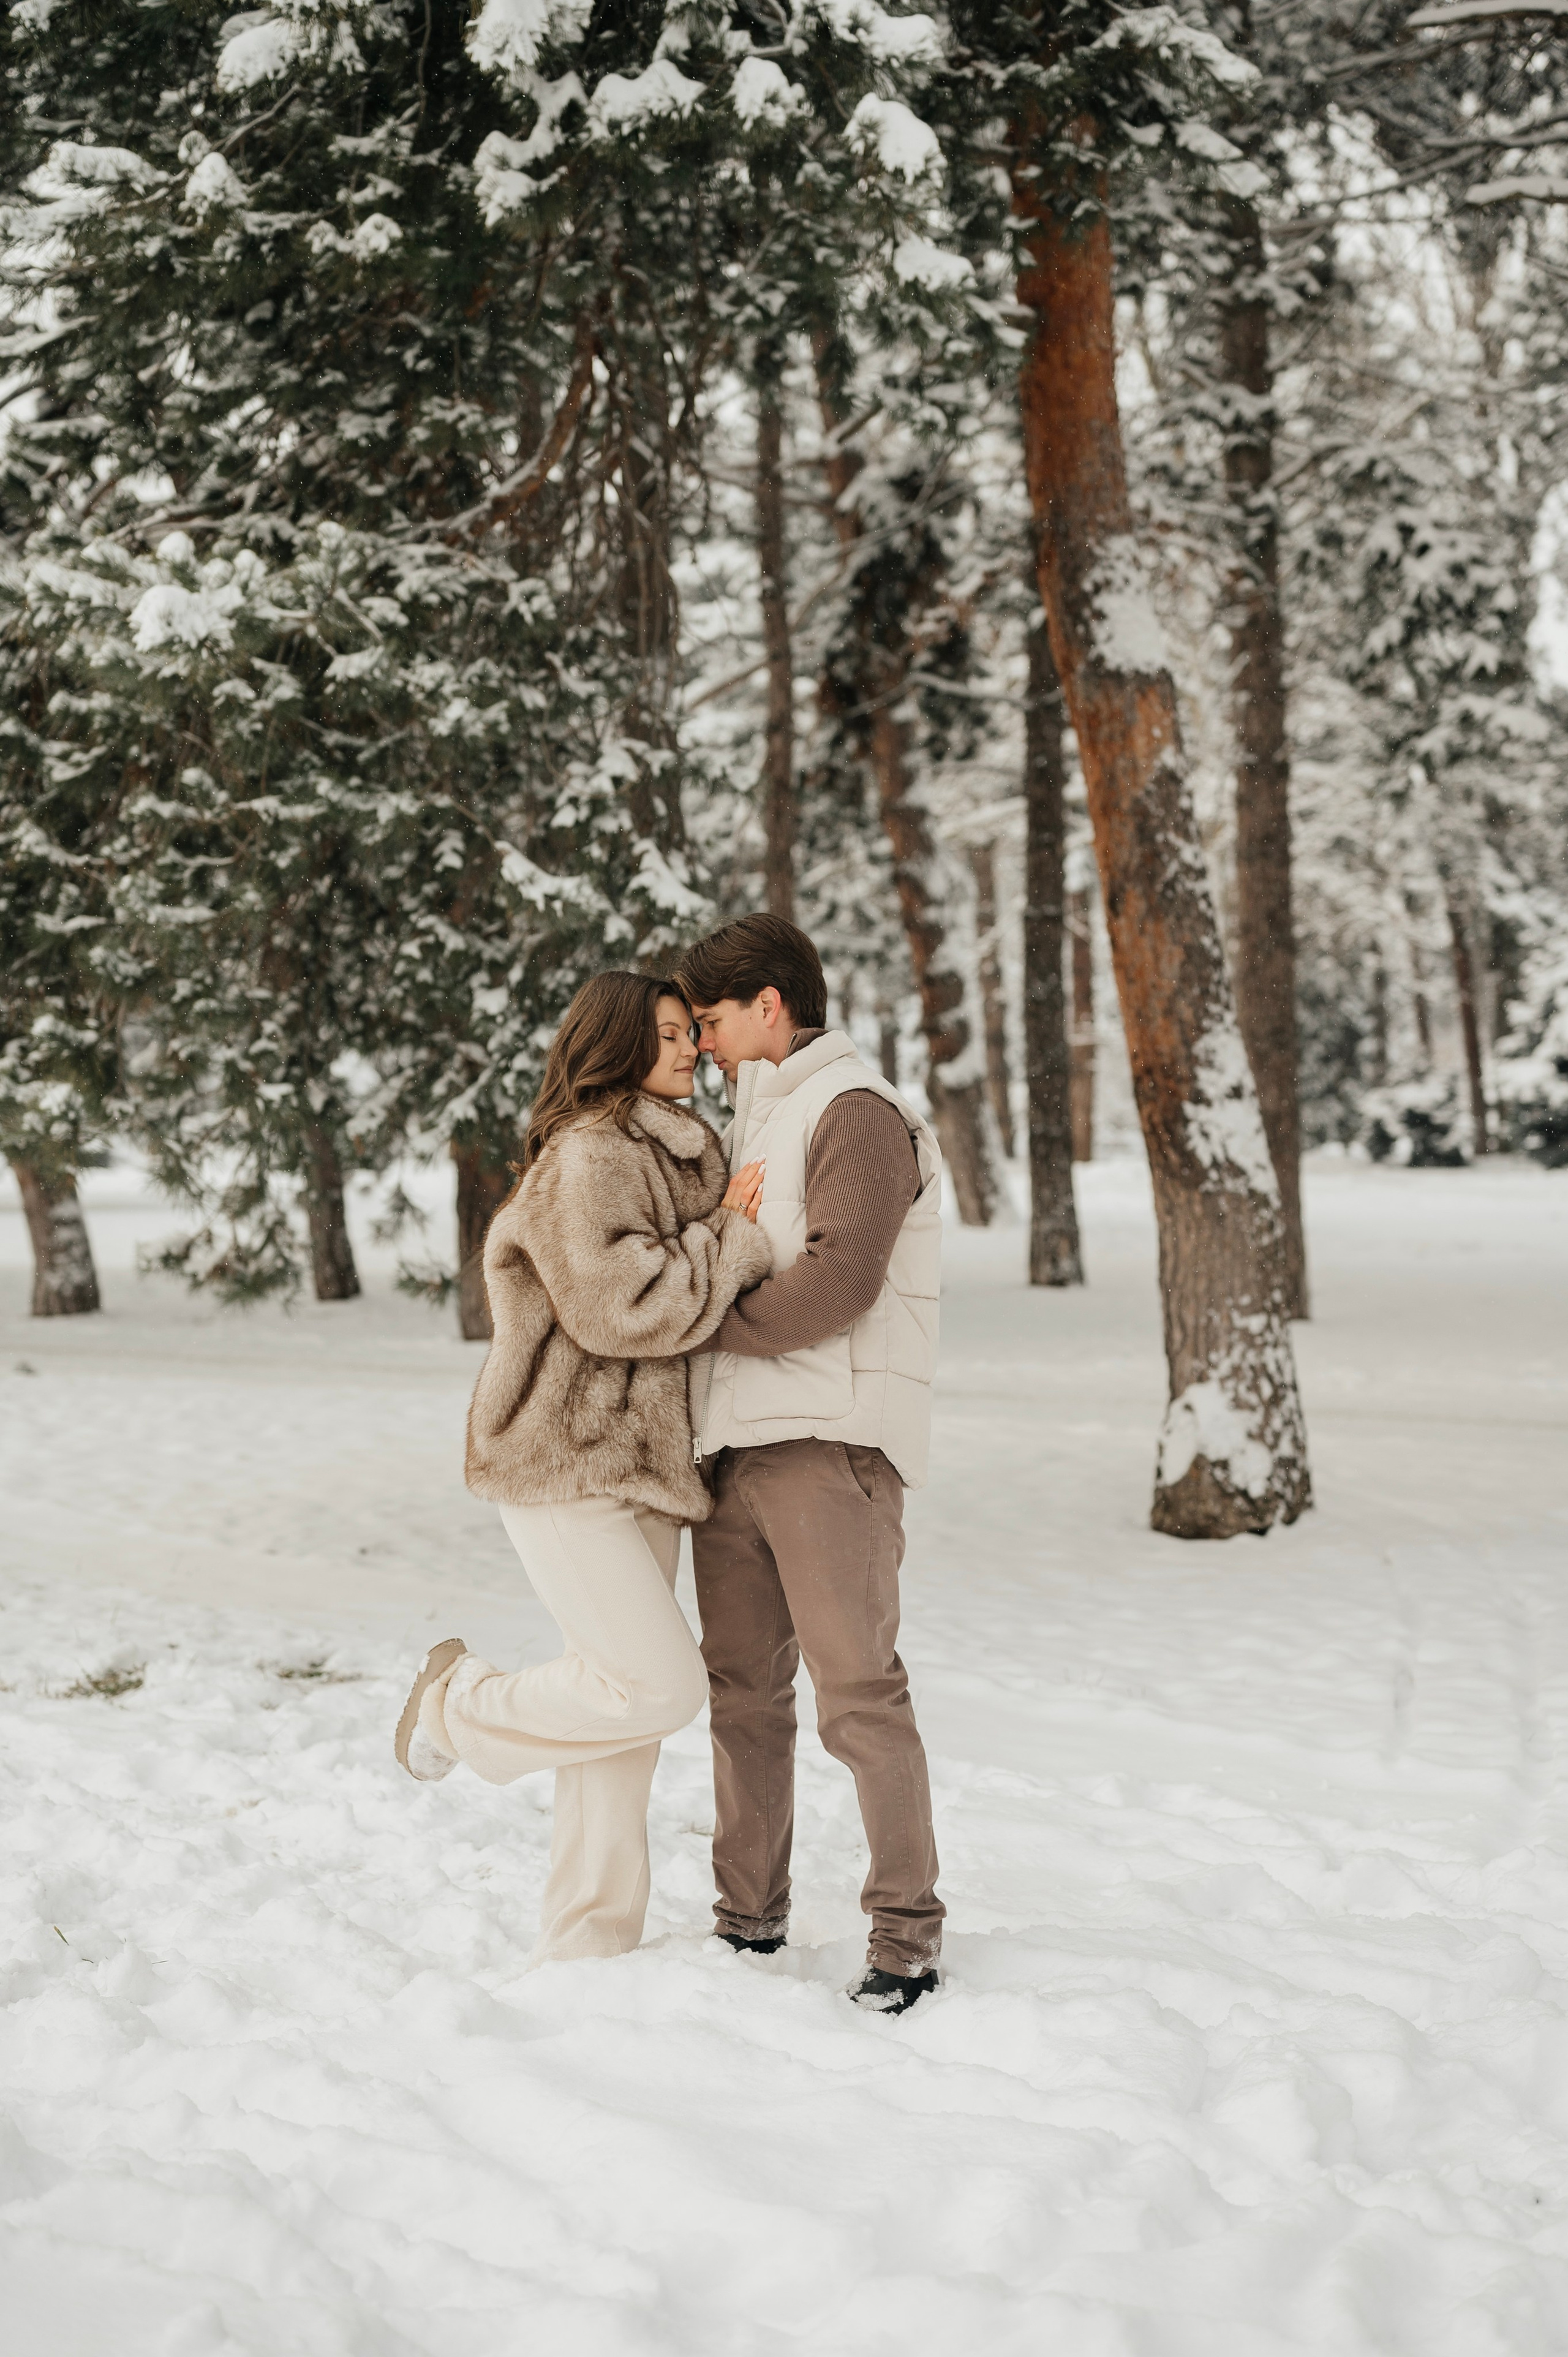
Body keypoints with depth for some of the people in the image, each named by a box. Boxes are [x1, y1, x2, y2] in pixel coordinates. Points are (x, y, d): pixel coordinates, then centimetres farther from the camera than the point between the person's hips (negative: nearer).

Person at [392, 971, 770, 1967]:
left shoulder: (677, 1157, 18)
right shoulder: (587, 1157, -14)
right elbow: (620, 1306, -22)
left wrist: (732, 1231, 0)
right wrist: (740, 1245, -13)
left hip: (638, 1468, 9)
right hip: (565, 1465, -9)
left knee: (628, 1723, 9)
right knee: (659, 1687, -14)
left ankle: (589, 1948, 16)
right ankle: (464, 1701, 9)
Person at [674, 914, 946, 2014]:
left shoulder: (856, 1111, -6)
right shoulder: (757, 1127, 23)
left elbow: (838, 1281, -18)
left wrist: (712, 1320, -9)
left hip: (829, 1443, -9)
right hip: (737, 1445, 9)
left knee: (858, 1692, -8)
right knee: (743, 1692, 10)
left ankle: (907, 1929, 1)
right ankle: (750, 1919, 19)